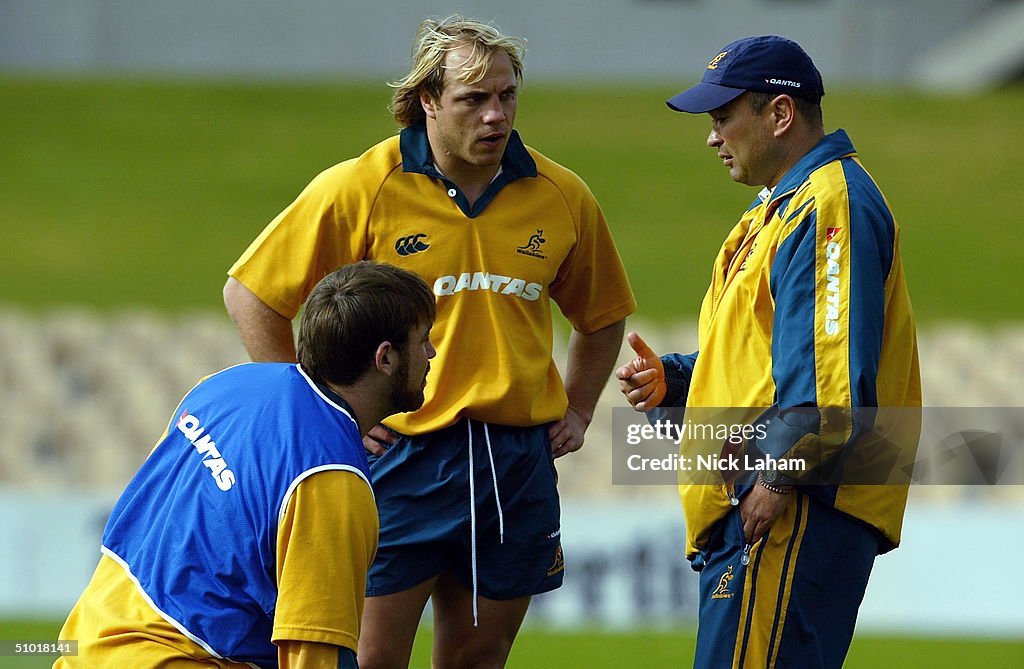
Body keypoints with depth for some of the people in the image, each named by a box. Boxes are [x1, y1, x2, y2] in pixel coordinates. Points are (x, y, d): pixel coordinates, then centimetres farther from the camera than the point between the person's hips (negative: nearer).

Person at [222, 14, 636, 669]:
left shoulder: (562, 197, 5)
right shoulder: (359, 190, -6)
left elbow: (601, 316, 24)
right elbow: (251, 296, 1)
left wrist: (577, 414, 13)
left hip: (518, 462, 3)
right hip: (399, 452, -3)